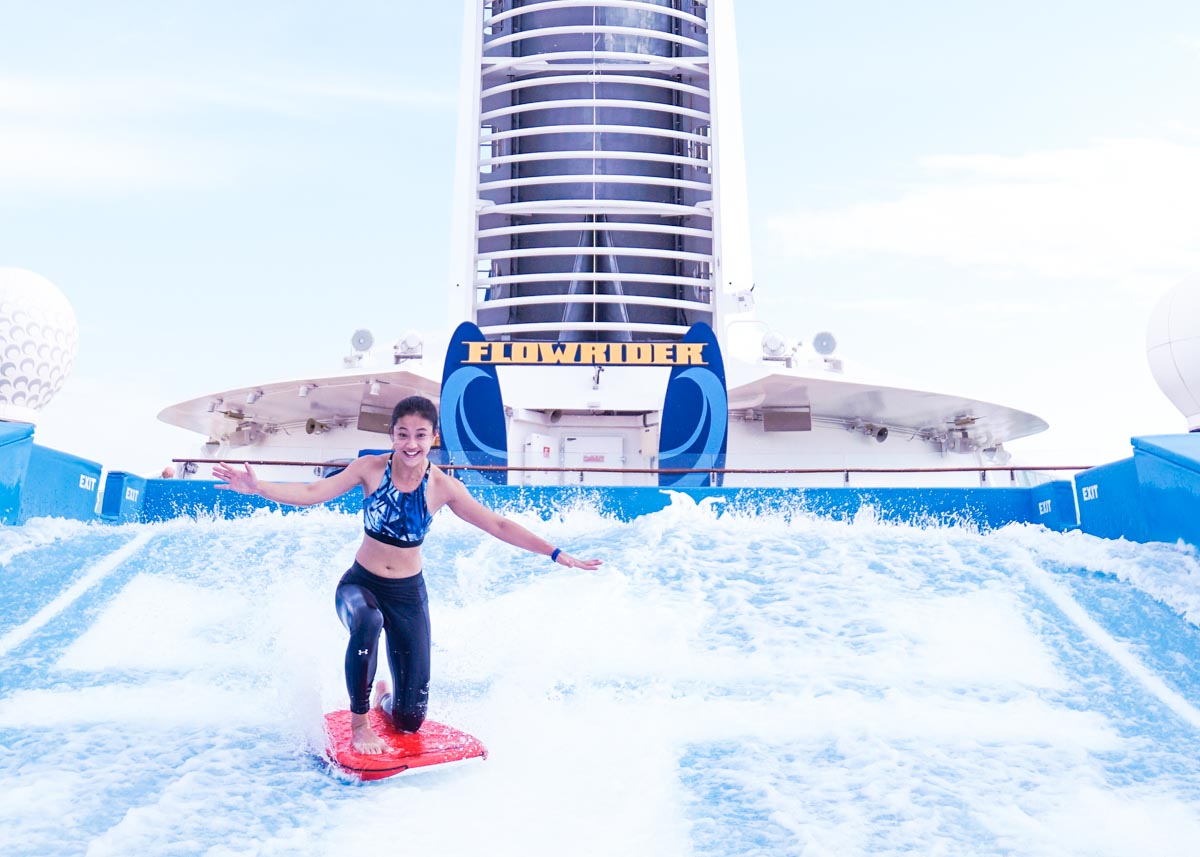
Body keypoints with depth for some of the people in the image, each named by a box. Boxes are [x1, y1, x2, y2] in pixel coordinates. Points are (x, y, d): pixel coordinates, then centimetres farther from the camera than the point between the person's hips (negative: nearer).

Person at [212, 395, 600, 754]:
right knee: (368, 621, -41)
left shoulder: (442, 487, -9)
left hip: (408, 594, 1)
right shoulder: (371, 468, -10)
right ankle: (359, 723, -17)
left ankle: (385, 699, 40)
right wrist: (257, 487, -30)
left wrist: (556, 554, -9)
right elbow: (311, 493, -14)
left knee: (409, 720, 0)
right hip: (360, 584, -1)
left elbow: (498, 525, -6)